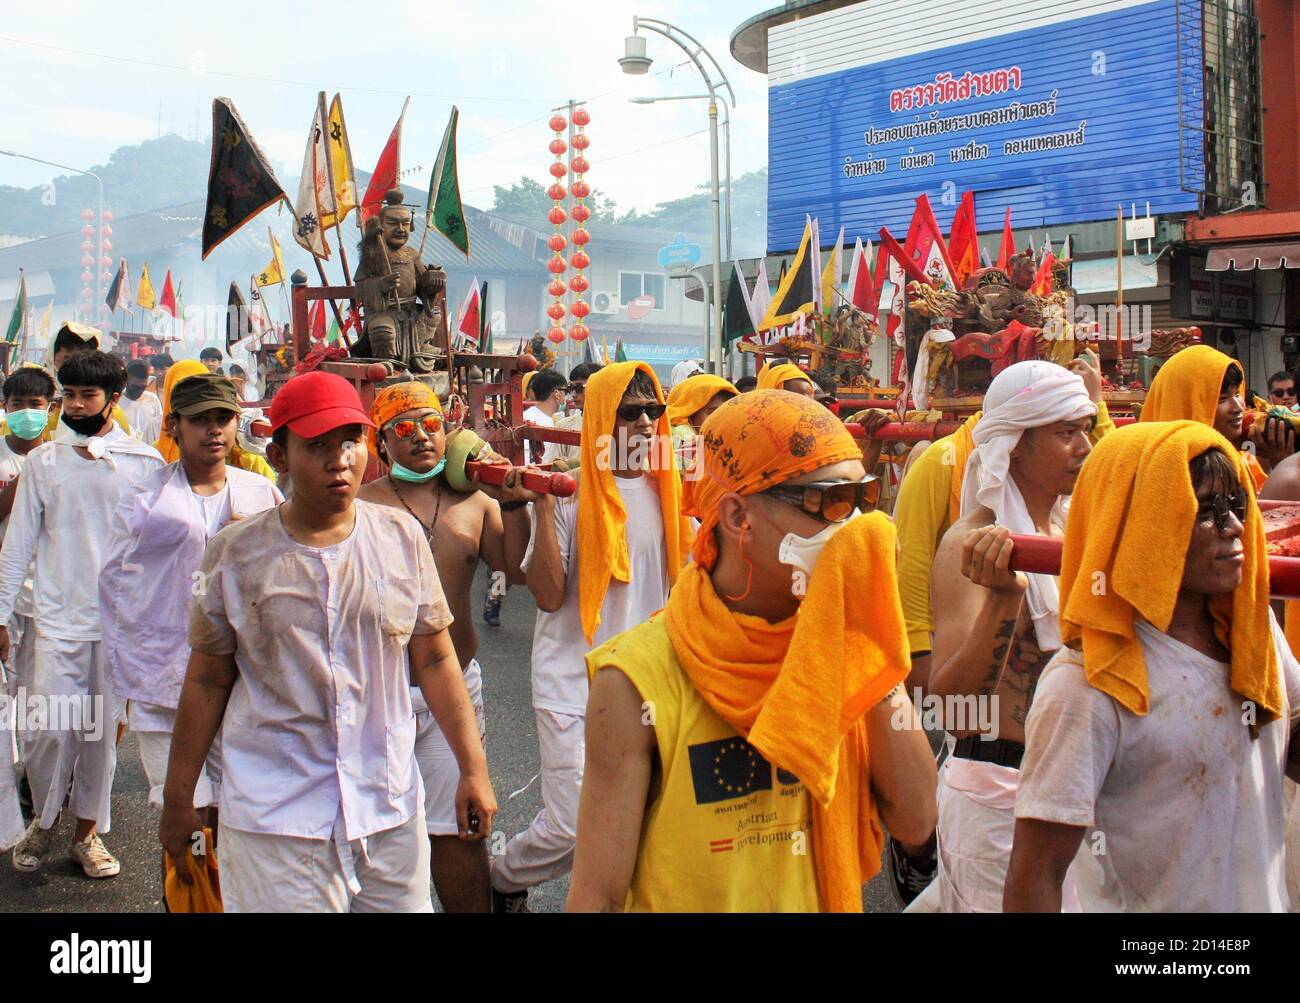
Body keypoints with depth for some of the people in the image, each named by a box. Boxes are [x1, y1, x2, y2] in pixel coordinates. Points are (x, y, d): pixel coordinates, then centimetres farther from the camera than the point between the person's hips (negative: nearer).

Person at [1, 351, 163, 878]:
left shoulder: (144, 462, 1)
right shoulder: (42, 461, 6)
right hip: (58, 617, 1)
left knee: (104, 730, 7)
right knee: (50, 729, -2)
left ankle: (87, 830, 24)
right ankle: (43, 820, 24)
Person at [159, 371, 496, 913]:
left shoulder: (402, 537, 1)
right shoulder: (235, 552, -3)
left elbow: (435, 661, 5)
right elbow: (207, 681, 4)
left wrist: (473, 769, 3)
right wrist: (177, 801, 7)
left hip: (390, 806, 2)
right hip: (275, 818, -2)